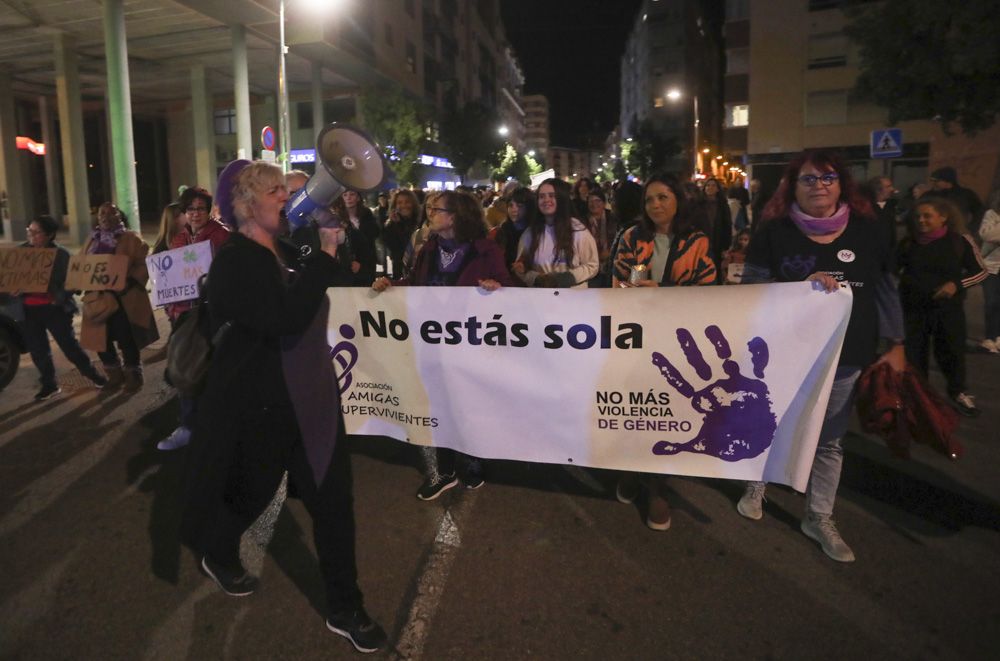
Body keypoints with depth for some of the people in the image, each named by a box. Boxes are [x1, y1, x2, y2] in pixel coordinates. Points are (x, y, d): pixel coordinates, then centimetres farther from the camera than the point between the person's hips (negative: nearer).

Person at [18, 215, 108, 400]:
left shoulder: (61, 254, -8)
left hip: (54, 308, -5)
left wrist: (58, 299, -22)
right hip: (29, 309, 5)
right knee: (37, 349, 12)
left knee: (69, 344, 3)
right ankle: (49, 385, 26)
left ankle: (93, 374, 21)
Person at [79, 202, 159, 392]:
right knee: (101, 339, 9)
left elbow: (144, 264, -9)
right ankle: (115, 375, 28)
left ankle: (133, 376, 16)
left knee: (125, 339, -2)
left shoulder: (131, 238, -2)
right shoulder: (92, 241, 16)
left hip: (125, 298, -6)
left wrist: (130, 281, -23)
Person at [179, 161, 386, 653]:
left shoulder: (288, 251, 6)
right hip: (260, 402, -6)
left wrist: (339, 238, 2)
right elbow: (286, 319, -34)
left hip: (312, 395, 7)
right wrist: (325, 254, -30)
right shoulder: (234, 263, -18)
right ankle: (217, 555, 53)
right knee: (251, 491, 17)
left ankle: (344, 609, 22)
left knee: (334, 499, 7)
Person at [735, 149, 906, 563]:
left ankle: (819, 518, 28)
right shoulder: (774, 231, -8)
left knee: (829, 439, 12)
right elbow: (751, 287, -13)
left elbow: (885, 289, 6)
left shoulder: (866, 229, 0)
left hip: (844, 354, 3)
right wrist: (802, 285, -27)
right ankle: (755, 487, 40)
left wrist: (895, 345, 5)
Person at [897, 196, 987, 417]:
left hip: (948, 308, -2)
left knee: (951, 350, 6)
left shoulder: (960, 240, -6)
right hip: (913, 308, 2)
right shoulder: (908, 243, 0)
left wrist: (957, 284, -15)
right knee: (914, 353, 9)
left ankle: (958, 392, 30)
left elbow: (981, 271, 0)